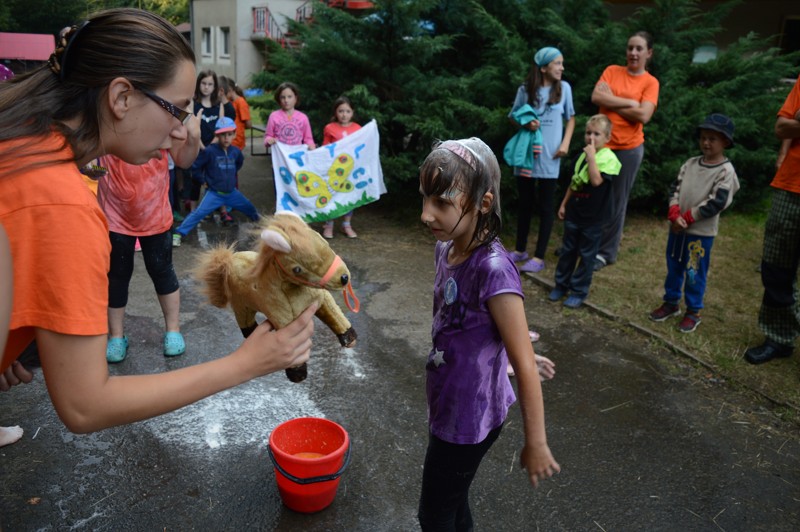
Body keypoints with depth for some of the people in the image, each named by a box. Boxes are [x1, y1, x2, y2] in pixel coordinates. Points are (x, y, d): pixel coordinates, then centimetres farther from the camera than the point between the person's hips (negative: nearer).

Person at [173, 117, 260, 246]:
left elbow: (240, 162, 21)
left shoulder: (236, 151, -4)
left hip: (232, 193, 5)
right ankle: (178, 234, -15)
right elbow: (195, 165, -12)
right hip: (215, 194, -5)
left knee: (250, 208, 17)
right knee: (198, 213, -18)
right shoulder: (210, 151, -19)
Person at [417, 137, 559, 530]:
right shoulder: (446, 248, -7)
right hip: (448, 405, 7)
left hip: (469, 416, -7)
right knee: (451, 500, 27)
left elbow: (524, 366, -24)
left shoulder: (493, 269, -30)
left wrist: (535, 444, -16)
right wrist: (511, 352, 17)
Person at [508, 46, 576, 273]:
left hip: (549, 156, -1)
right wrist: (525, 123, -13)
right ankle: (520, 250, 25)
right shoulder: (525, 89, -1)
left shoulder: (564, 88, 1)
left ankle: (539, 257, 7)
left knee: (546, 205, 2)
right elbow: (513, 116, 8)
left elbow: (570, 118, 9)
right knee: (524, 203, 11)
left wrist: (565, 143, -4)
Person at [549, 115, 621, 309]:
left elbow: (596, 180, -29)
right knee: (567, 250, 14)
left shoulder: (609, 158, -13)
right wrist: (564, 204, 16)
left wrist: (591, 157, -24)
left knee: (586, 255, 5)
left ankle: (579, 291, 15)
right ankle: (561, 285, 26)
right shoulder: (582, 155, 8)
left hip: (593, 216, -6)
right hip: (574, 212, 6)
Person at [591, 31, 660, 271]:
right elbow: (596, 97, -11)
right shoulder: (612, 71, 5)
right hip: (602, 144, 2)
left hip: (629, 148, -2)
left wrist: (612, 102, -9)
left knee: (616, 202, 5)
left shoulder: (650, 82, -1)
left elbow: (643, 115, -14)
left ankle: (606, 252, 15)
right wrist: (629, 102, -14)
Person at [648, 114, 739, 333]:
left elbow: (716, 203, -16)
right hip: (677, 227, 5)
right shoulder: (690, 164, 6)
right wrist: (674, 215, -13)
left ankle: (693, 312, 18)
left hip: (701, 232, -5)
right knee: (673, 267, 15)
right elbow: (676, 189, 3)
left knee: (695, 273, 4)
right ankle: (671, 302, 31)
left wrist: (687, 219, -15)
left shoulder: (726, 171, -11)